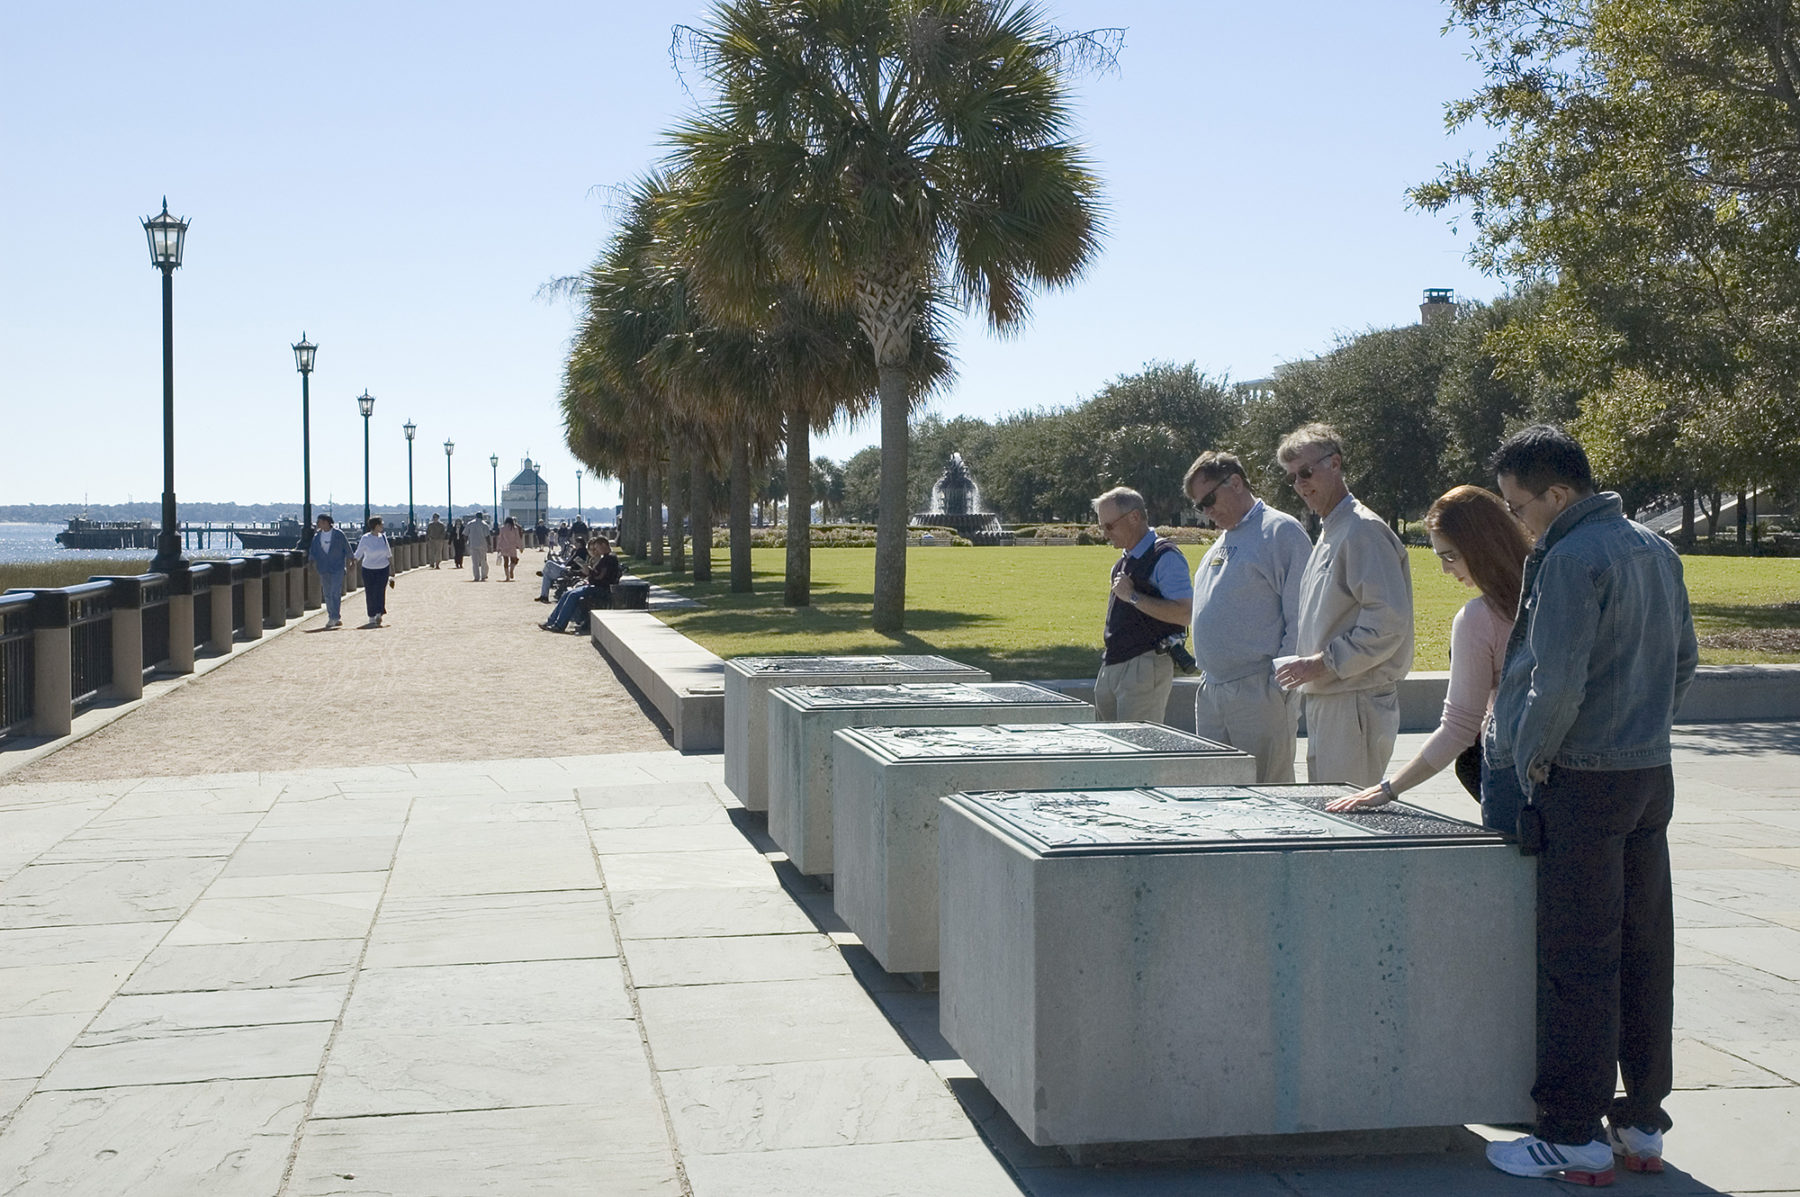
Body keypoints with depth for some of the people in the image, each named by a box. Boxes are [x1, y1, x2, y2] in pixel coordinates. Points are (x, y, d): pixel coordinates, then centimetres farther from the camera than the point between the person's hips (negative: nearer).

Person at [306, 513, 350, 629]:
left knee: (335, 593, -12)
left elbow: (347, 549, 3)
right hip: (323, 568, 5)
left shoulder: (338, 534, -6)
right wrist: (313, 561, -1)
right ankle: (333, 618, 15)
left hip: (337, 567, -5)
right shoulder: (317, 535, 6)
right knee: (327, 594, 7)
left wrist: (348, 562, 5)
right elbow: (313, 550, 12)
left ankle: (334, 618, -12)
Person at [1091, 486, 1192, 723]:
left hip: (1145, 667, -9)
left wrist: (1133, 596, -20)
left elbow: (1185, 613, -22)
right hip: (1111, 667, 9)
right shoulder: (1124, 560, 17)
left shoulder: (1165, 557, -11)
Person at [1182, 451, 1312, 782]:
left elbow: (1301, 617, -12)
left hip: (1258, 693, -9)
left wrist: (1280, 684, -16)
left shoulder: (1282, 531, -6)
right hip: (1211, 692, 9)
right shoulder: (1223, 541, 21)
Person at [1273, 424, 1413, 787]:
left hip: (1356, 700, -10)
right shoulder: (1328, 533, 18)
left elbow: (1389, 621, -22)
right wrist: (1308, 666, 13)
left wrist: (1323, 663, -19)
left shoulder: (1363, 531, -14)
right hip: (1325, 699, 10)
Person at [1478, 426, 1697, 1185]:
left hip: (1582, 783, -8)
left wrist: (1526, 755, -7)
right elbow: (1684, 659, 18)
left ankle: (1575, 1137, 4)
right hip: (1652, 778, 9)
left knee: (1578, 962, -2)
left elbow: (1555, 686, -21)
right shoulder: (1655, 550, 11)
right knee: (1645, 952, 12)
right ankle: (1642, 1123, 20)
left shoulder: (1571, 559, -17)